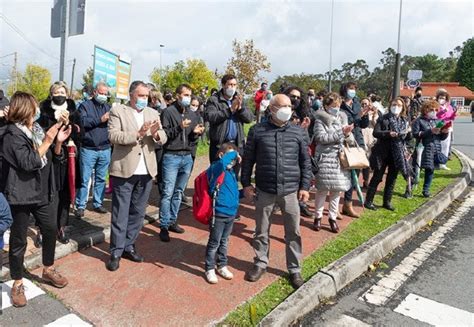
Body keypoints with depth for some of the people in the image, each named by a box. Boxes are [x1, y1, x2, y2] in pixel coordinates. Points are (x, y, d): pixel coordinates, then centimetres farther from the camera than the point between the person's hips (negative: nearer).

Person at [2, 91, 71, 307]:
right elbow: (27, 162, -23)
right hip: (21, 195, -7)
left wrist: (58, 142, -6)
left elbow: (53, 157, 11)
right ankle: (17, 283, 21)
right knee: (18, 240, 5)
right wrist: (47, 141, -23)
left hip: (43, 192, 7)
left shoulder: (37, 129, 7)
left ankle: (48, 270, 35)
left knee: (51, 231, 15)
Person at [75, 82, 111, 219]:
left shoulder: (109, 107, 14)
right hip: (88, 149, -4)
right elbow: (83, 121, -15)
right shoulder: (85, 105, 2)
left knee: (101, 179, 11)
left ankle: (98, 204, 22)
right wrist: (100, 119, -16)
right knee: (84, 179, 1)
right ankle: (80, 206, 11)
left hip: (105, 149, 4)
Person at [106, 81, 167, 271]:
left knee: (138, 212, 13)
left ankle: (129, 246, 27)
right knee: (120, 214, 3)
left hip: (146, 171, 5)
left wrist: (156, 133, -17)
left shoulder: (153, 113, 12)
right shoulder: (117, 111, -2)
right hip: (124, 170, -4)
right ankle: (116, 251, 15)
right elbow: (113, 136, -14)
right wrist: (137, 134, -24)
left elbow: (163, 138, 5)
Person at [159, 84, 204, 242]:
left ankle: (172, 221, 24)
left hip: (187, 157, 5)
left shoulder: (193, 114, 13)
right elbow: (163, 133, -10)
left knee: (178, 192, 12)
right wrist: (179, 127, -21)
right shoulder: (169, 111, -4)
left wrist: (196, 133, -5)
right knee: (168, 193, -4)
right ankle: (164, 226, 4)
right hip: (171, 157, -5)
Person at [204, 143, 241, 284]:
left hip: (231, 213, 7)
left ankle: (222, 266, 36)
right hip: (218, 214, -7)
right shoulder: (216, 168, -15)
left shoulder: (232, 172, 9)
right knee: (214, 243, 7)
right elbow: (222, 162, -40)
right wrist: (233, 154, -24)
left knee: (224, 242, 21)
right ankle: (209, 269, 22)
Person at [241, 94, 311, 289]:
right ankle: (260, 264, 33)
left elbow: (305, 162, 7)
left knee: (293, 232, 9)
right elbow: (248, 159, 4)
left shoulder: (298, 132, 3)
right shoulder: (257, 131, -1)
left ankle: (294, 269, 27)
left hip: (290, 191, 1)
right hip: (264, 190, 0)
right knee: (261, 231, 13)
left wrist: (305, 187, 2)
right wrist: (246, 184, 0)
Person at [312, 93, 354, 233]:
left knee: (337, 190, 8)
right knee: (322, 189, 1)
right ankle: (318, 216, 18)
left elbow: (351, 140, 8)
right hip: (324, 158, -4)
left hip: (340, 159, 5)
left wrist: (347, 134, -15)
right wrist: (340, 133, -19)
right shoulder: (320, 120, -4)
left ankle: (332, 218, 21)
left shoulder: (342, 118, 10)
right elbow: (321, 138, -17)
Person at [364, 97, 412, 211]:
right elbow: (375, 133, -12)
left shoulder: (405, 121, 9)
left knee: (392, 178, 10)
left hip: (398, 153, 4)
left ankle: (387, 202, 21)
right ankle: (369, 201, 9)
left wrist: (408, 132, -13)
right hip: (382, 152, -4)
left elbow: (408, 138, 9)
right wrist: (388, 133, -28)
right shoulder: (383, 118, -3)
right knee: (377, 177, 1)